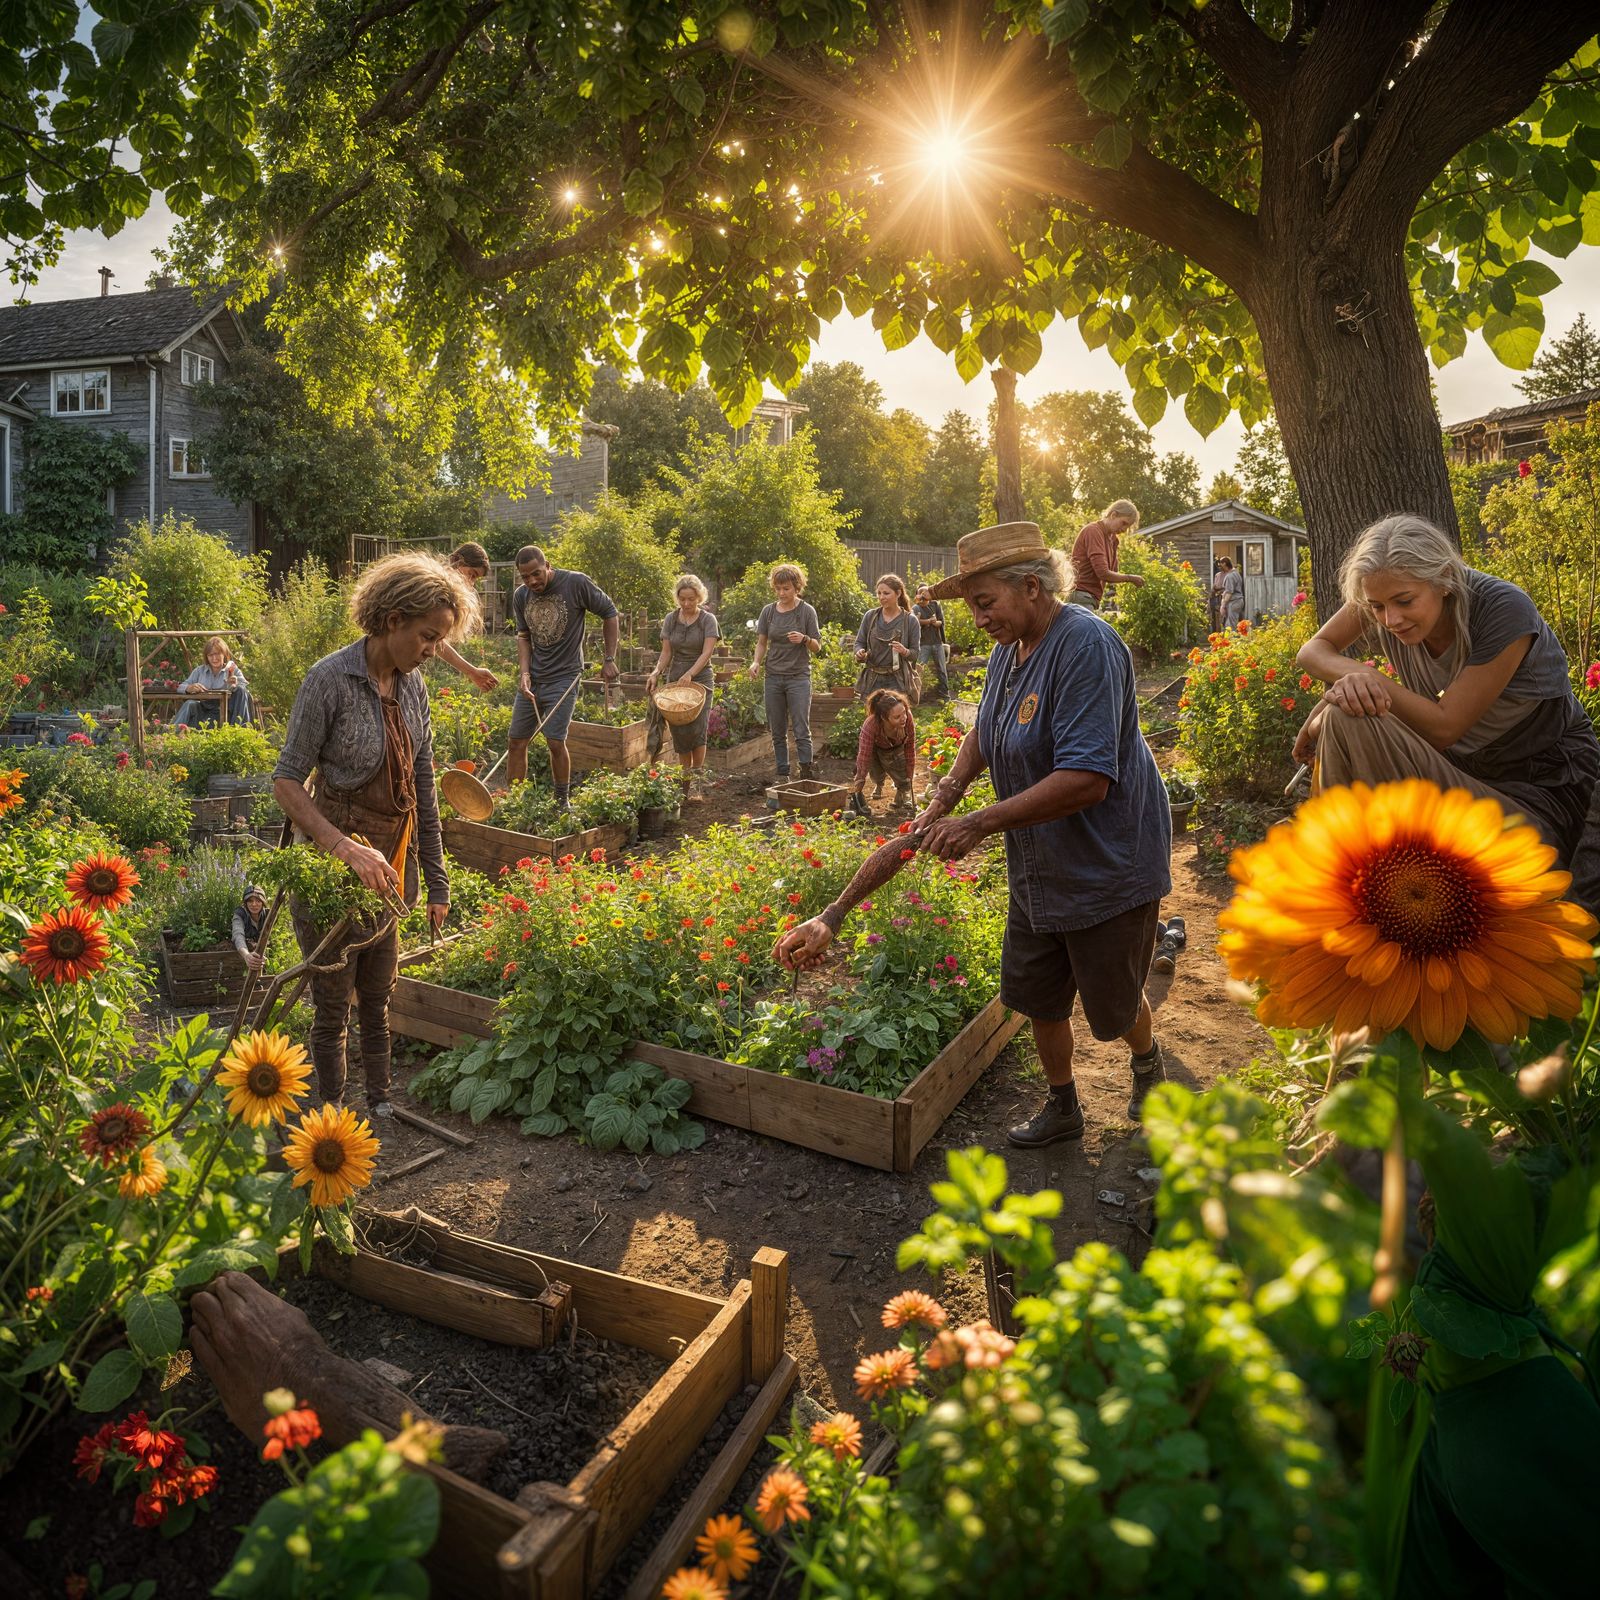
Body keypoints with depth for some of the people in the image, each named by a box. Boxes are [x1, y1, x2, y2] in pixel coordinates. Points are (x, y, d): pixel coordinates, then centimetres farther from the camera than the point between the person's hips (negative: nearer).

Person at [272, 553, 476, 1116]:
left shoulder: (412, 686, 3)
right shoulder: (331, 679, -17)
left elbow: (423, 789, 7)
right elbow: (286, 781, -17)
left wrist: (437, 881, 8)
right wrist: (346, 847, -30)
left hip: (387, 863, 6)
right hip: (329, 862, -6)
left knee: (378, 997, 17)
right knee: (332, 1005, 7)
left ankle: (380, 1106, 32)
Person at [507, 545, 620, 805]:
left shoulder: (576, 583, -12)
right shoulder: (521, 595, 2)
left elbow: (610, 613, -2)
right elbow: (523, 636, 14)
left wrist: (610, 660, -3)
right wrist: (524, 671, -2)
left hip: (564, 677, -5)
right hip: (533, 678, 5)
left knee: (555, 742, -12)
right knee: (516, 742, 6)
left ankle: (563, 803, 5)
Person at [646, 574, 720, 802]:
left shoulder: (708, 620, -3)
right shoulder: (670, 619, 7)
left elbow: (707, 653, -14)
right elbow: (666, 653, 6)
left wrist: (690, 674, -28)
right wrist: (656, 674, -13)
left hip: (700, 679, -3)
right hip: (675, 680, 3)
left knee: (697, 730, -15)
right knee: (680, 733, -2)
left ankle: (697, 781, -6)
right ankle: (685, 783, 7)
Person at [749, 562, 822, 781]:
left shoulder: (807, 611, -3)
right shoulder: (768, 611, 6)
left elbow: (817, 646, 1)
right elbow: (762, 642, 13)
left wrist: (804, 639, -20)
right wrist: (756, 662, -6)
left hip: (799, 677, -3)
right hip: (774, 677, 4)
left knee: (801, 731, -8)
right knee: (777, 732, 7)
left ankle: (807, 775, -3)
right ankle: (782, 776, 17)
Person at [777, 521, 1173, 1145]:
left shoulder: (1086, 645, -26)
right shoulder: (1008, 648, 3)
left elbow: (1087, 780, -34)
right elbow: (985, 732, 22)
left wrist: (981, 823, -30)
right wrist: (949, 790, 4)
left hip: (1107, 865, -8)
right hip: (1037, 867, 8)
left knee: (1113, 1004, 12)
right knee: (1036, 994, 17)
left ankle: (1148, 1064, 46)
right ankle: (1061, 1109, 39)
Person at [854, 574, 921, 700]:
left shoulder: (910, 620, -2)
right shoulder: (870, 616, 4)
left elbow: (916, 653, 0)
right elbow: (859, 642, 10)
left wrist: (905, 652, -22)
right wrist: (860, 653, -13)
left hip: (897, 681, -2)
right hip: (872, 680, 3)